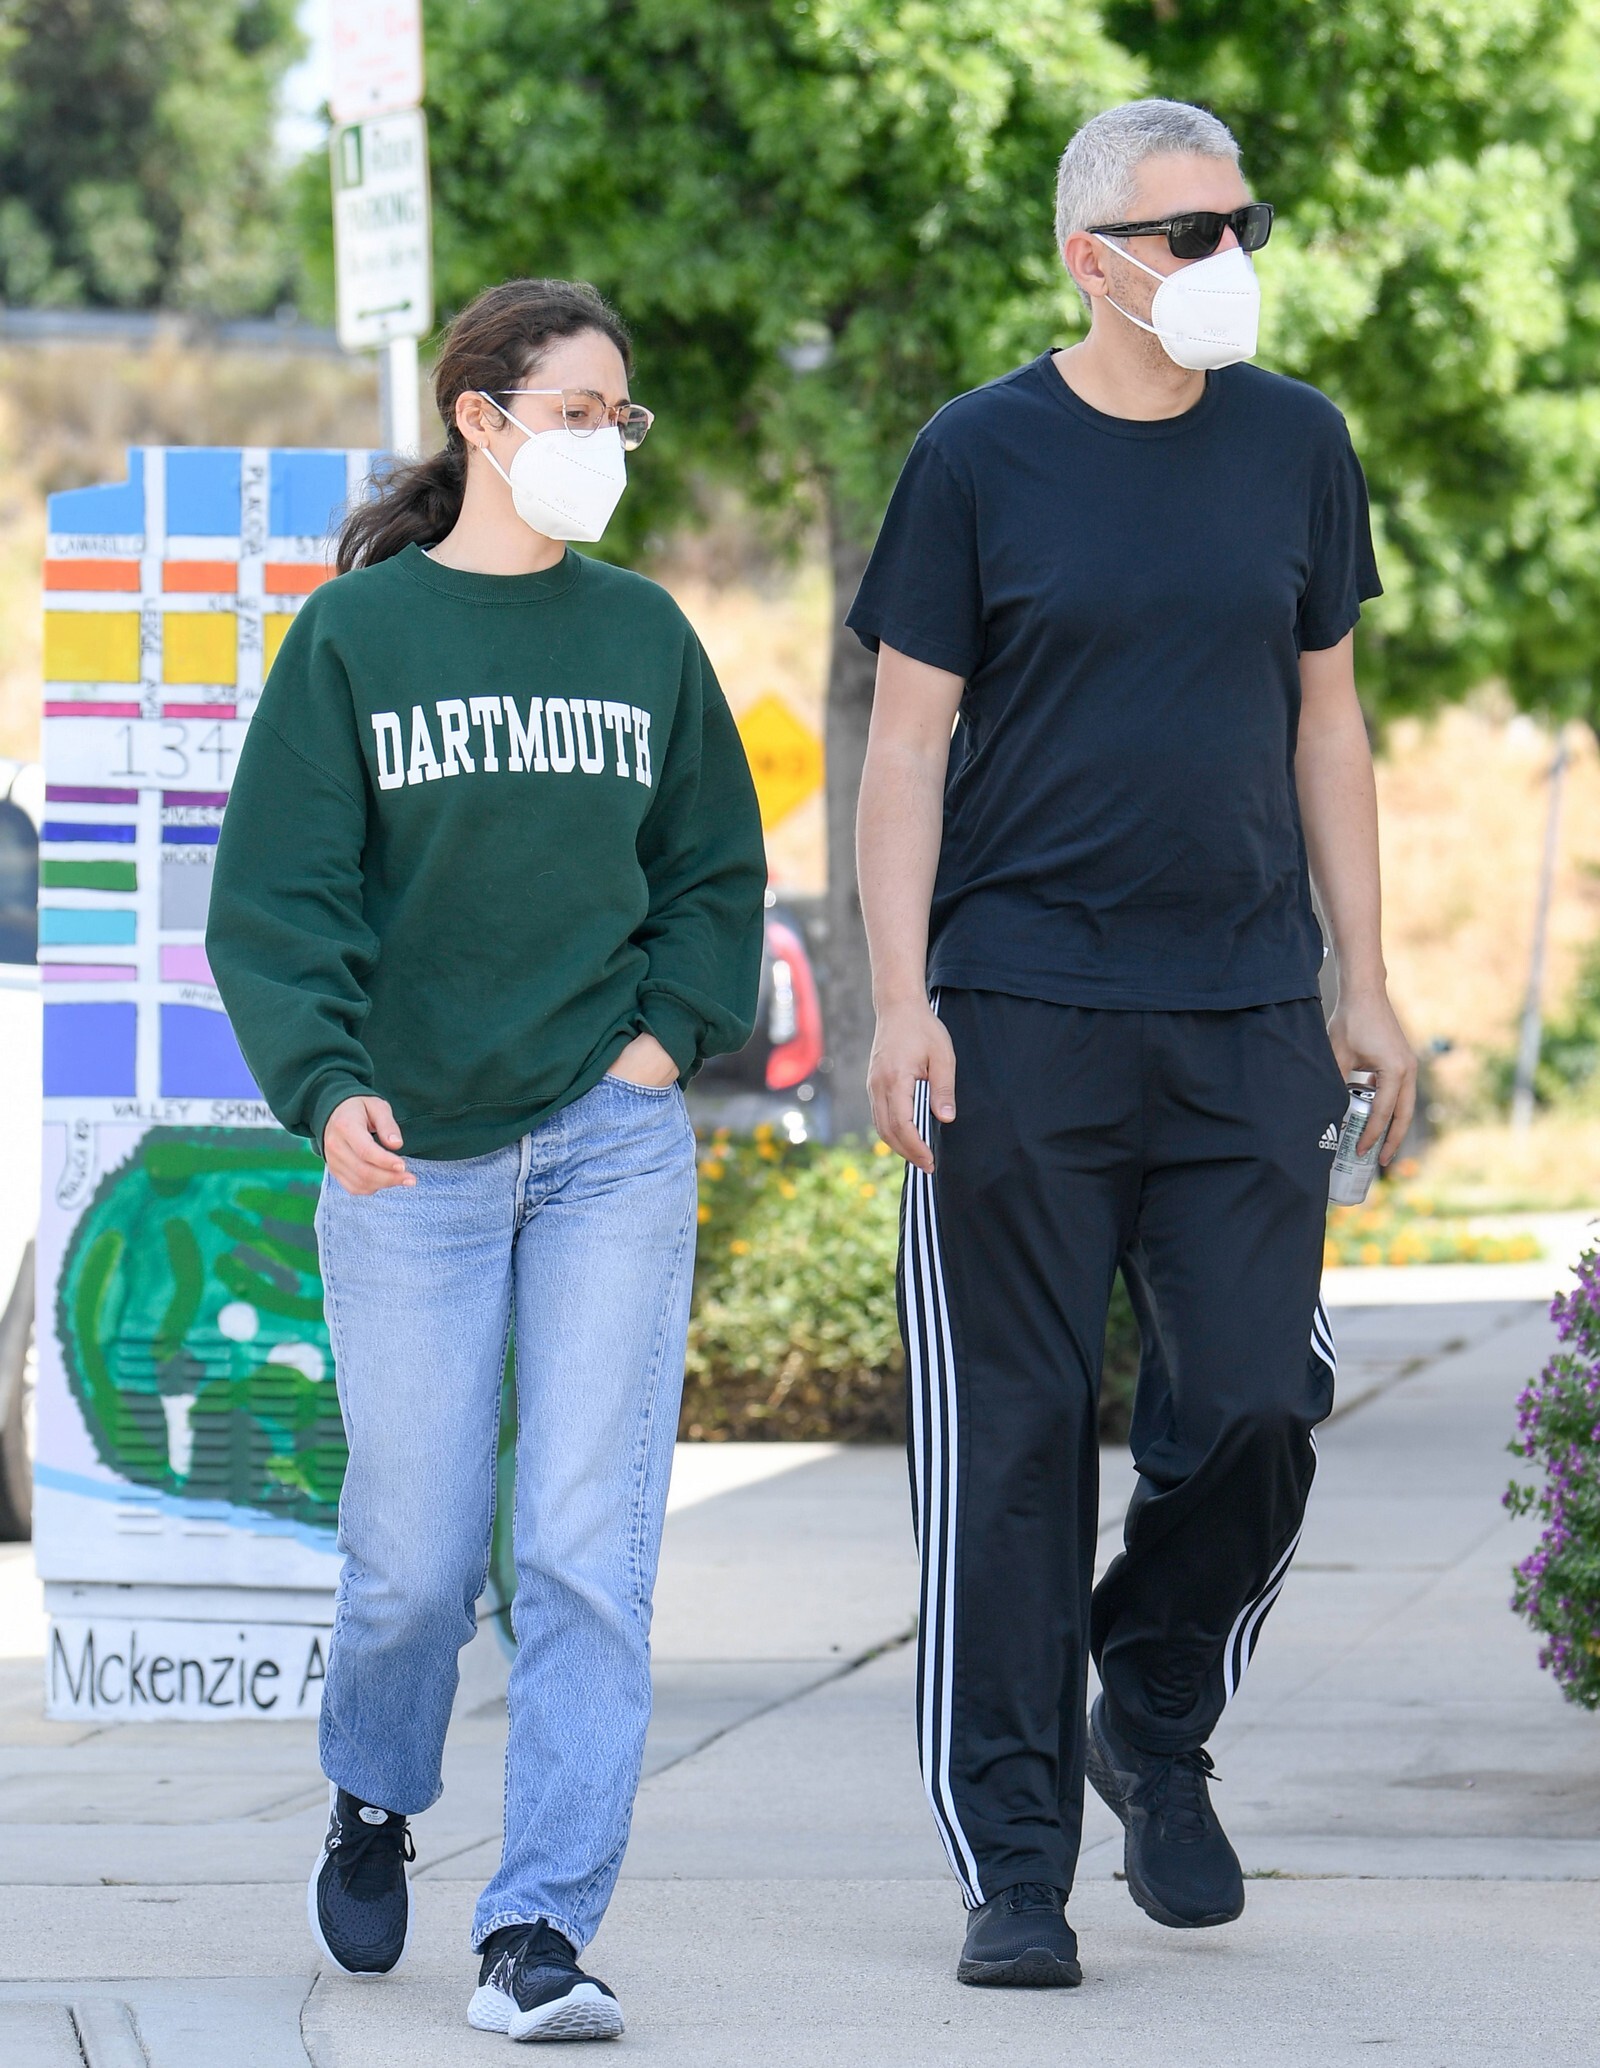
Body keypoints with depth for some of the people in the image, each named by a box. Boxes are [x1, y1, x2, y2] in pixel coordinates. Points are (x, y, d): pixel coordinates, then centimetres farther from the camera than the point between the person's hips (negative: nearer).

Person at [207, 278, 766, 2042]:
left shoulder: (641, 634, 8)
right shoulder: (355, 635, -1)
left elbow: (715, 871, 18)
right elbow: (274, 895, -6)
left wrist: (669, 1036, 3)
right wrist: (326, 1082, -20)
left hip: (612, 1149, 2)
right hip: (411, 1162, -2)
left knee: (588, 1550, -8)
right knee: (415, 1558, 3)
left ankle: (540, 1931, -7)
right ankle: (371, 1804, 35)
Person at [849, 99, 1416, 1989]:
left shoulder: (1295, 448, 9)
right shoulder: (981, 459, -1)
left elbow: (1322, 721, 16)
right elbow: (906, 747, 0)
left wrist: (1362, 984, 11)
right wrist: (900, 1004, -9)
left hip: (1245, 1018, 3)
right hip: (1020, 1017, -3)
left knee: (1253, 1406, -5)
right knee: (1017, 1442, -1)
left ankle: (1155, 1725, 23)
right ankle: (1014, 1859, 7)